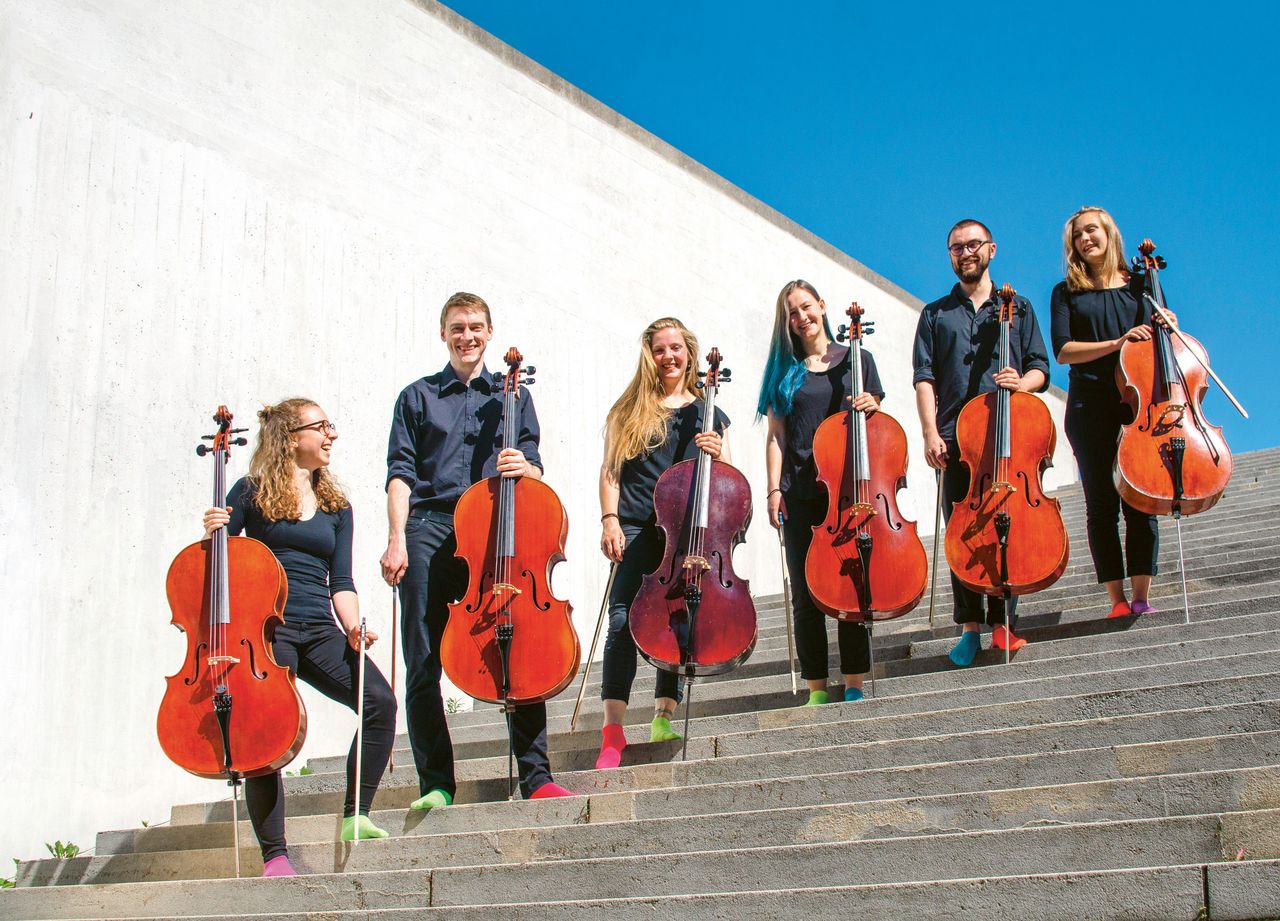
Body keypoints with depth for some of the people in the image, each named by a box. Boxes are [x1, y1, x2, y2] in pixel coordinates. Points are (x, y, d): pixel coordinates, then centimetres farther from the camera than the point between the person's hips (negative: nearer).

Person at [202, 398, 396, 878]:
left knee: (379, 700, -19)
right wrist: (211, 533, -15)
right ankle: (274, 856, -4)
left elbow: (340, 581, 14)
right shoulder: (252, 493, 6)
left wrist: (352, 626, -3)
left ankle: (355, 816, -8)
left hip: (319, 631, 4)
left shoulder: (336, 506, 18)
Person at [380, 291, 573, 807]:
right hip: (430, 530, 0)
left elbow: (534, 470, 14)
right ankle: (436, 783, 6)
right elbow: (401, 474, 8)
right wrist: (397, 539, -5)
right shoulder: (418, 397, 17)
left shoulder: (512, 397, 20)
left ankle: (536, 778, -6)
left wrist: (524, 468, -10)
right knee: (423, 666, -2)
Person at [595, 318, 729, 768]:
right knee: (623, 620, -14)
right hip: (636, 527, -2)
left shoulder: (707, 413, 17)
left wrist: (716, 455, -6)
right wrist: (610, 520, -5)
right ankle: (612, 730, -15)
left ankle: (663, 718, 9)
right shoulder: (628, 411, 13)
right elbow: (610, 471, 9)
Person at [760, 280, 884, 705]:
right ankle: (817, 688, 8)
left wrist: (870, 407, -10)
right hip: (800, 490, 1)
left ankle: (855, 683, 6)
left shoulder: (856, 360, 10)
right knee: (805, 593, 0)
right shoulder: (785, 370, 11)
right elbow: (776, 435, 6)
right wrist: (775, 489, -3)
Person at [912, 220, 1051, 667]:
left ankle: (1002, 623, 3)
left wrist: (1022, 382, -13)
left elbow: (1040, 367, 11)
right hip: (956, 438, 0)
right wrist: (931, 433, -7)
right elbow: (924, 378, 6)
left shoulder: (1017, 308, 17)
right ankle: (971, 626, 2)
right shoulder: (935, 314, 16)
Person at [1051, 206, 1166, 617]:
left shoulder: (1141, 285, 13)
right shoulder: (1067, 292, 9)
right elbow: (1063, 350, -3)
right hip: (1091, 406, 0)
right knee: (1102, 503, 0)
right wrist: (1115, 343, -15)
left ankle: (1141, 598, -2)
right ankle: (1117, 601, 4)